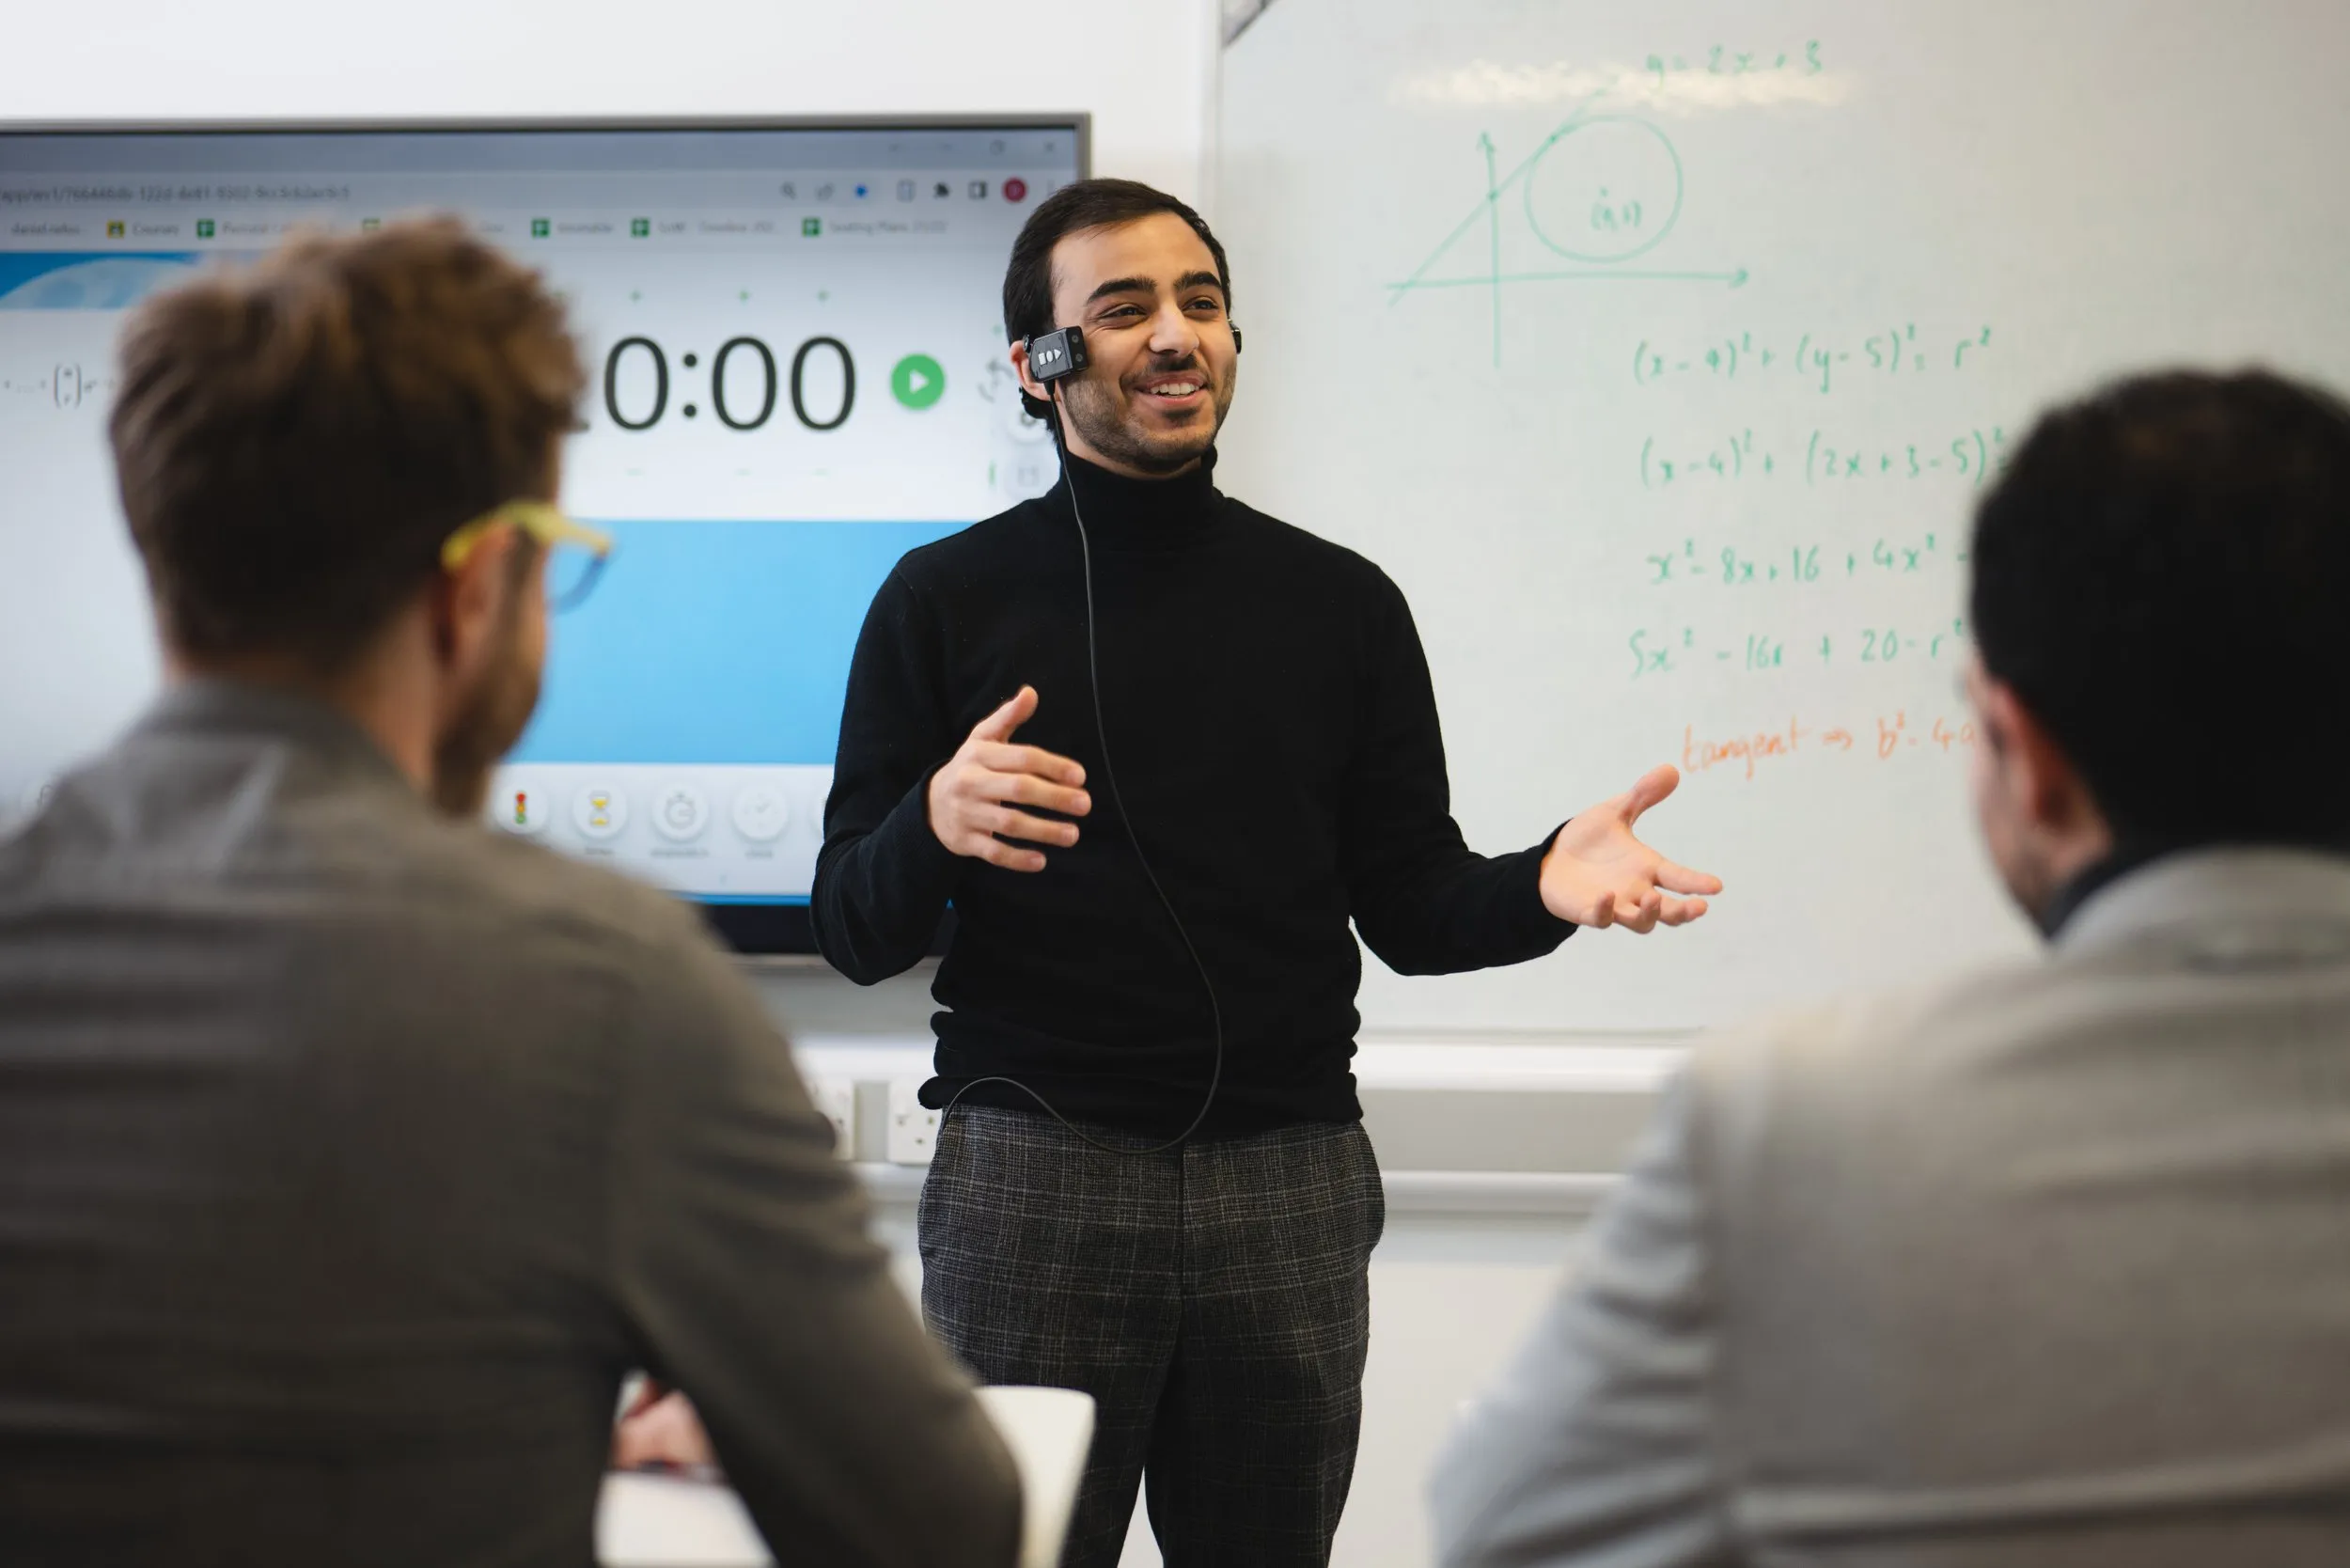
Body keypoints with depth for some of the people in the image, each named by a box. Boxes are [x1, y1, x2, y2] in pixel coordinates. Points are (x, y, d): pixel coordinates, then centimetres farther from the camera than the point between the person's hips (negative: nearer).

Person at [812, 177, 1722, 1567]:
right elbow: (856, 933, 2)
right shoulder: (947, 601, 3)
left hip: (1292, 1181, 2)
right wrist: (934, 826, -20)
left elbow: (1412, 907, 9)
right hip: (1035, 1173, -2)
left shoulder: (1341, 604, 9)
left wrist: (1537, 889, -13)